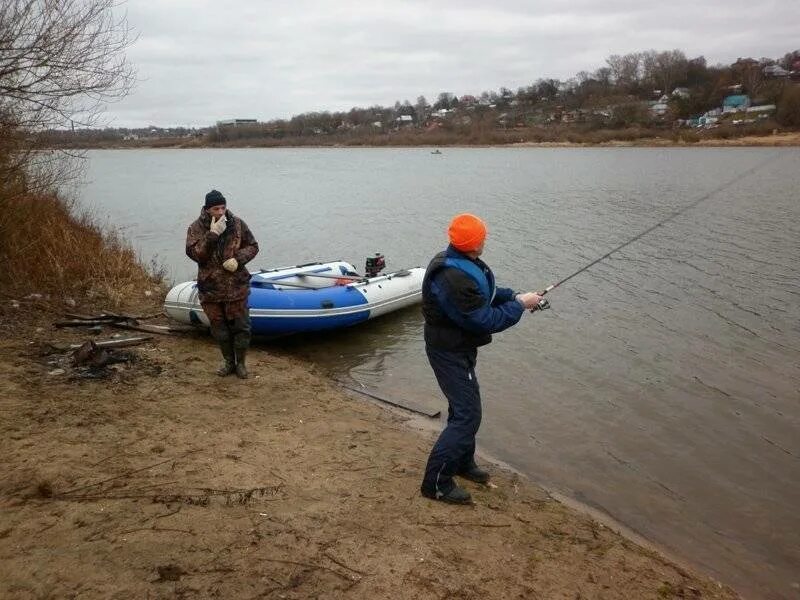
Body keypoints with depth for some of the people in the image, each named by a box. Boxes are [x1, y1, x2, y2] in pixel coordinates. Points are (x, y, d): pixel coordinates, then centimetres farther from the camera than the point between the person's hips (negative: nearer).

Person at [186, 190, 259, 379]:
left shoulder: (237, 224, -3)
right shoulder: (196, 228, -5)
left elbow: (253, 246, 5)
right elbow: (194, 253, -17)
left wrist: (238, 259, -14)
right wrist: (212, 235, -26)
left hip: (236, 286, 0)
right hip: (210, 287, 1)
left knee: (241, 326, 4)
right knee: (219, 327, 13)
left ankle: (241, 362, 22)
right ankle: (228, 361, 31)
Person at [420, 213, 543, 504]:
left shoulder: (454, 262, 1)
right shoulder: (455, 279, -32)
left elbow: (485, 293, 14)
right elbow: (487, 321, -25)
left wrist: (514, 296, 1)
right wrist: (520, 305, -13)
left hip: (456, 347, 10)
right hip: (450, 352, -10)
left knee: (464, 405, 23)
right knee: (467, 415, -5)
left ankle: (463, 463, 41)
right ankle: (436, 482, 4)